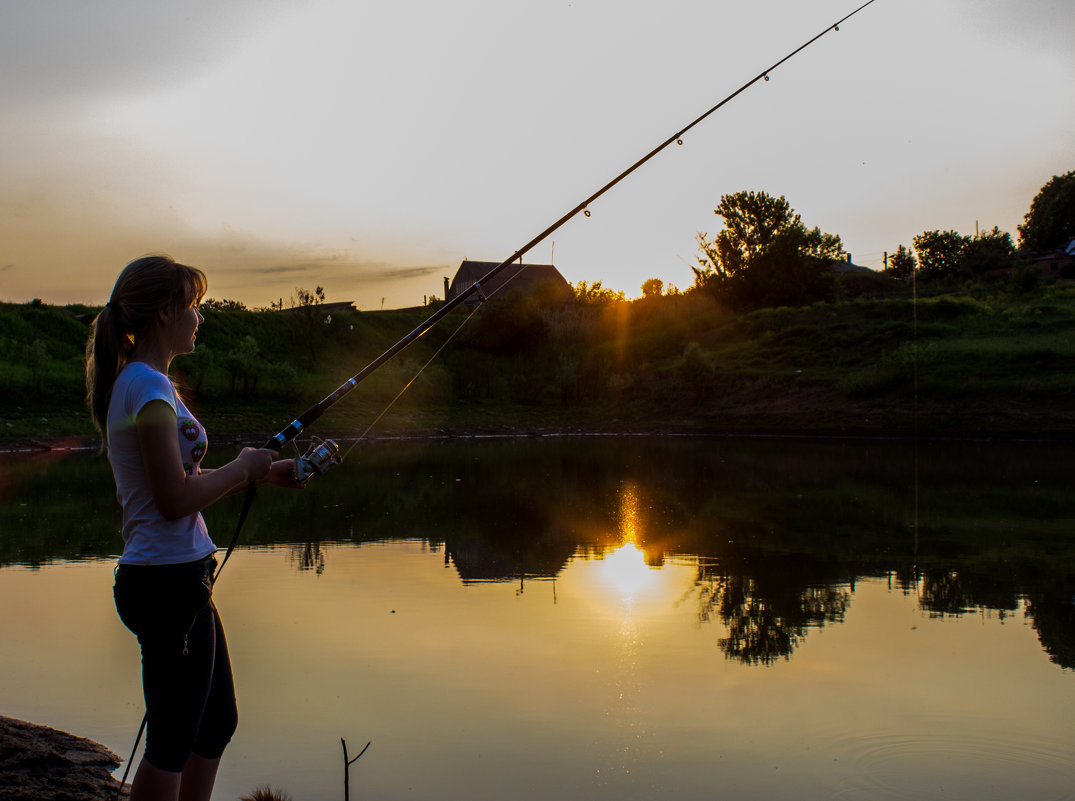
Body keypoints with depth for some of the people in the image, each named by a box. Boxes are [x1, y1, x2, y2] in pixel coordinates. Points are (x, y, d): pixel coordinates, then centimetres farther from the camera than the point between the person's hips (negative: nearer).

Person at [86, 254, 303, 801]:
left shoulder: (140, 383, 14)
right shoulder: (148, 387, -16)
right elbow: (176, 499, -23)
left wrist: (267, 474, 12)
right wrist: (244, 468, -8)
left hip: (178, 575, 10)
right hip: (170, 580, -10)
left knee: (217, 723, 20)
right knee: (172, 744, 2)